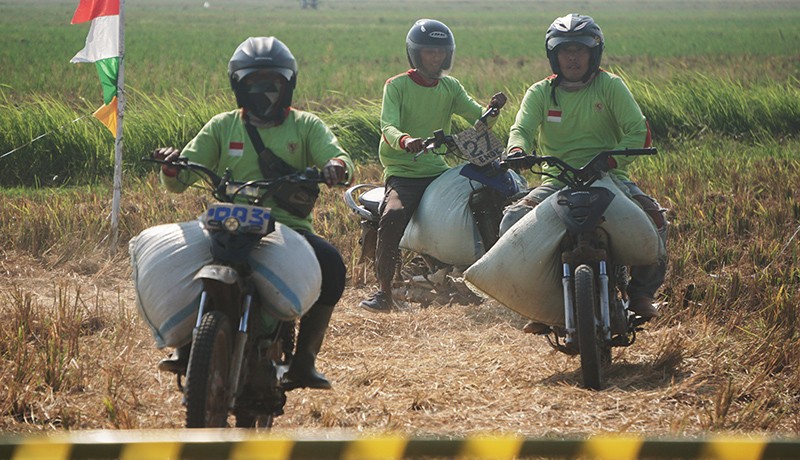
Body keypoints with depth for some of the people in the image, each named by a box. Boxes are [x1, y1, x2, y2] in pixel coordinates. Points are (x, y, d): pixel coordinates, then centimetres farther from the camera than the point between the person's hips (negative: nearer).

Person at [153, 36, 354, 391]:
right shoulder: (222, 127, 15)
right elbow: (179, 182, 8)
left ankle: (304, 358, -17)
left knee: (331, 265, -29)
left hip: (290, 227, 0)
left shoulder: (306, 126, 13)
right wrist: (171, 164, -16)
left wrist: (336, 166, -30)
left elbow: (339, 159, -5)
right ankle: (187, 343, -15)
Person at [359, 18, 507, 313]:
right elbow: (388, 127, -17)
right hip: (402, 174, -5)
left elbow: (479, 119, 2)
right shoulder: (397, 86, -3)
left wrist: (493, 108, -21)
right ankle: (383, 291, -24)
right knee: (393, 215, -34)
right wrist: (405, 140, -40)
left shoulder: (451, 87, 12)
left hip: (438, 170, 5)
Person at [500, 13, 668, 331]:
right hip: (557, 179, 1)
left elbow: (638, 130, -8)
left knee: (654, 219, -26)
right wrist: (517, 150, -33)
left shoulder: (610, 86, 2)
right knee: (513, 220, -24)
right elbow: (522, 129, -8)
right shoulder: (540, 93, 8)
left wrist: (613, 158, -27)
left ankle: (642, 290, -3)